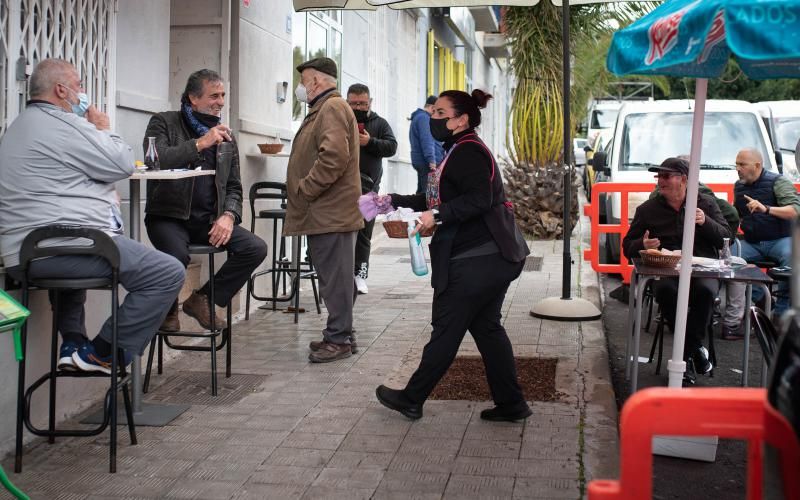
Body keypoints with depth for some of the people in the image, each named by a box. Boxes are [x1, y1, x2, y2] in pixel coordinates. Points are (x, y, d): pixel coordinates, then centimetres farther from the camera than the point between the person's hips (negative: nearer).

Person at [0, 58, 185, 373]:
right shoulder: (63, 125, -9)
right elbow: (123, 165, -7)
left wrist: (104, 193, 16)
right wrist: (104, 129, 10)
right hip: (65, 247, -11)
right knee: (168, 273, -11)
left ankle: (72, 345, 34)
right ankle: (104, 354, -4)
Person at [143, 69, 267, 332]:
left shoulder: (226, 137, 17)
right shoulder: (164, 123, 2)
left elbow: (234, 187, 16)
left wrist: (229, 215, -5)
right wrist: (200, 143, -20)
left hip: (209, 220, 5)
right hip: (169, 216, -5)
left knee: (256, 248, -16)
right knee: (177, 255, -36)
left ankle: (202, 299, 2)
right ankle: (168, 310, -2)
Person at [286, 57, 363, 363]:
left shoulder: (332, 107, -11)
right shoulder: (324, 108, 22)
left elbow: (334, 157, -25)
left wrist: (304, 190, -17)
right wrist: (303, 192, 17)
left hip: (330, 212, -10)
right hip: (328, 211, 10)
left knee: (335, 277, -5)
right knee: (334, 277, 14)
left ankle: (339, 339, 1)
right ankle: (339, 335, 21)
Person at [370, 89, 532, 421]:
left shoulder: (467, 152, -14)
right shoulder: (460, 151, 19)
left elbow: (480, 199, -27)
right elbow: (437, 200, 23)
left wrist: (438, 216, -28)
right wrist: (395, 201, 20)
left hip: (477, 261, -11)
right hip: (493, 256, 11)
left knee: (446, 328, 0)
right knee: (486, 326, 14)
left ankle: (412, 400, 12)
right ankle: (510, 404, 18)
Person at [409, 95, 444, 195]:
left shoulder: (418, 117, 22)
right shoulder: (424, 118, -10)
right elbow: (426, 140, -20)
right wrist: (432, 161, -26)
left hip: (421, 162, 11)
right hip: (427, 164, -11)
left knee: (422, 192, 13)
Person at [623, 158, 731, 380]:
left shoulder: (706, 203, 17)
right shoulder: (647, 209, 16)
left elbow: (726, 239, 10)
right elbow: (628, 246, 17)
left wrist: (706, 222, -8)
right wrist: (643, 245, -7)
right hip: (664, 271, 0)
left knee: (706, 291, -36)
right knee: (666, 291, -36)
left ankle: (686, 354, -17)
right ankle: (695, 349, -18)